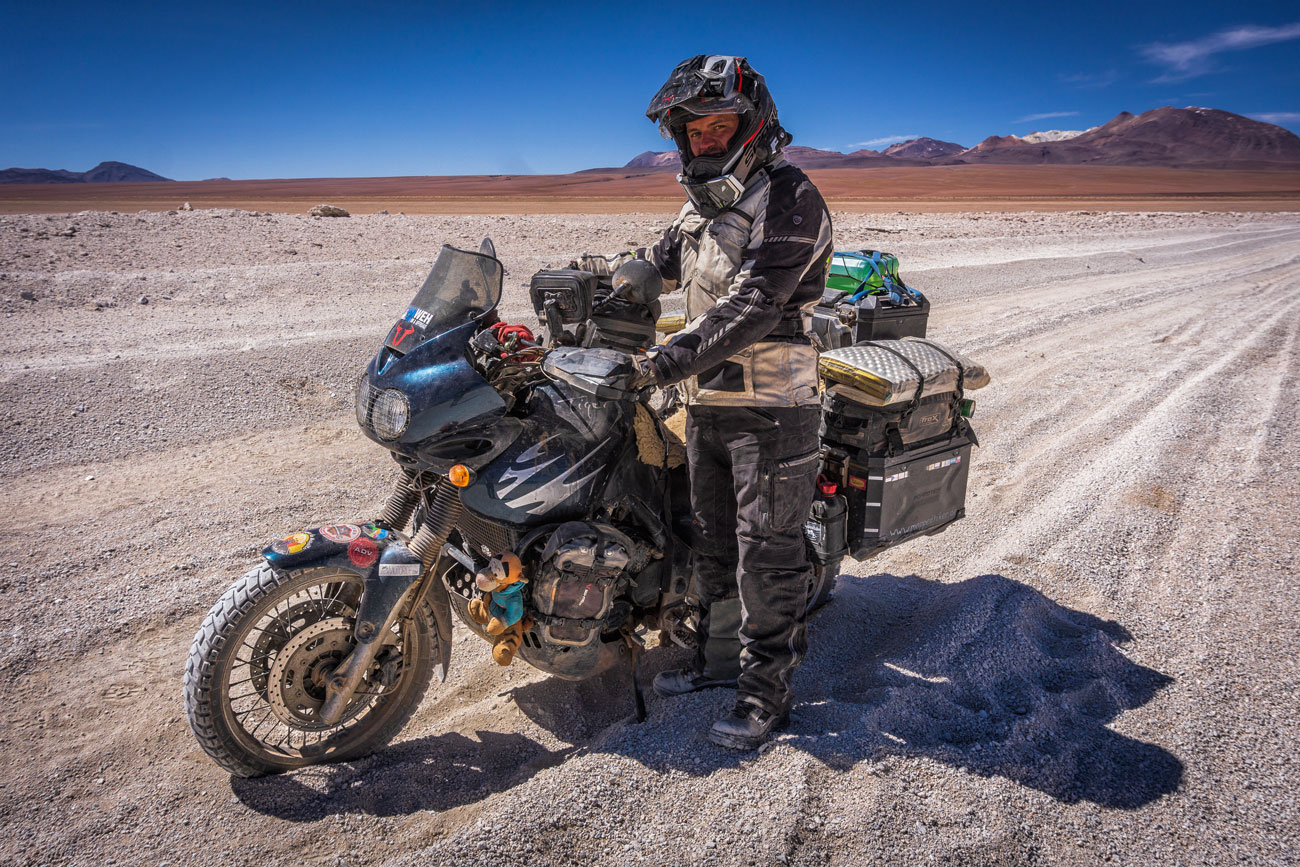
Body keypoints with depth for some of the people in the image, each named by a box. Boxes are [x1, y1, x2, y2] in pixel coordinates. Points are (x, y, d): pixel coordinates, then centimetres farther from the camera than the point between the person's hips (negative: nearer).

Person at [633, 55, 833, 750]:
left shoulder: (789, 198, -13)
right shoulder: (702, 204, 14)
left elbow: (756, 303, -25)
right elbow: (657, 267, 22)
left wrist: (679, 353, -32)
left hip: (772, 409, -8)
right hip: (707, 404, 9)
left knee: (767, 554, -1)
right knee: (712, 541, 18)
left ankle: (766, 691, 13)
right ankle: (722, 653, 34)